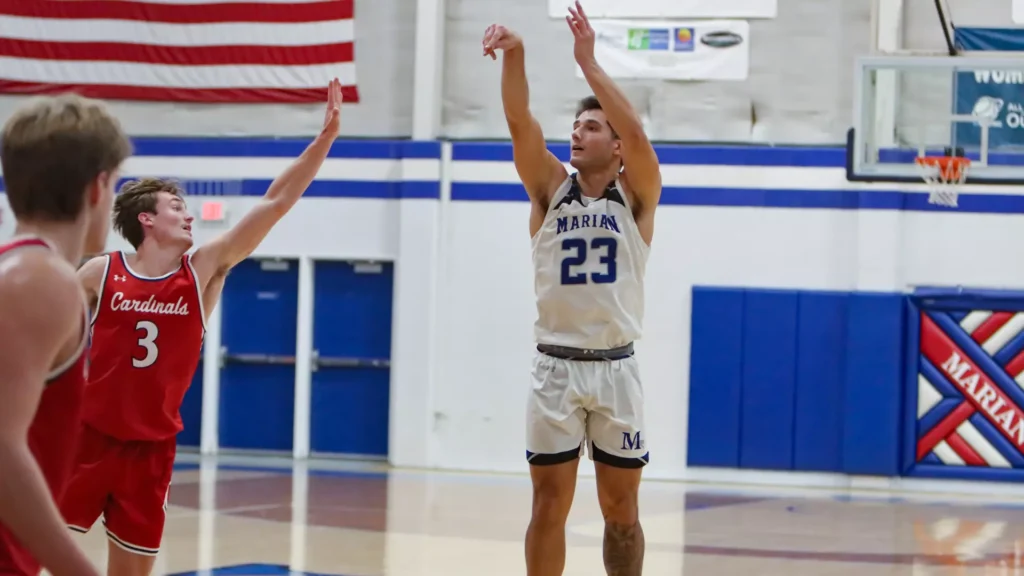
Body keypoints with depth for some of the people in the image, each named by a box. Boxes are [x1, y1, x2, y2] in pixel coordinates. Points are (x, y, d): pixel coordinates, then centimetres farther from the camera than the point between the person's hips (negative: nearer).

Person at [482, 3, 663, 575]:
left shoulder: (636, 195, 2)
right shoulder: (550, 188, 6)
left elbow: (637, 132, -17)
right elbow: (521, 124, -10)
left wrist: (589, 62, -19)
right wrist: (514, 56, -26)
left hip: (615, 370, -1)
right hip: (556, 368, 1)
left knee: (621, 510, 6)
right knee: (549, 507, 3)